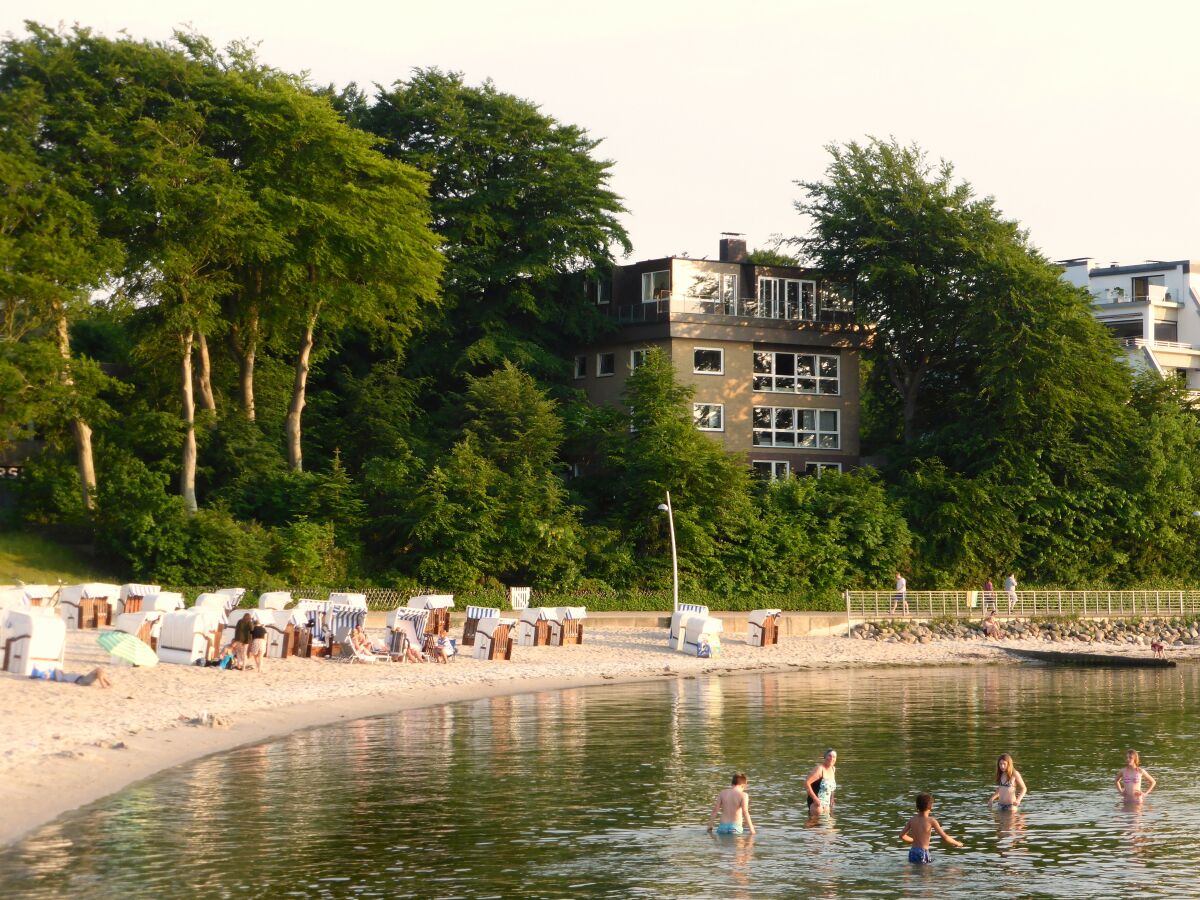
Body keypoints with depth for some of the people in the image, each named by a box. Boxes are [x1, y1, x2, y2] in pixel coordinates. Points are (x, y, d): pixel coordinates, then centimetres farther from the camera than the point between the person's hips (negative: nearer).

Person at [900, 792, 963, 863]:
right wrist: (957, 843, 11)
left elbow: (902, 836, 14)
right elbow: (944, 837, -7)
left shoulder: (912, 820, 7)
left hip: (912, 852, 6)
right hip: (923, 852, -6)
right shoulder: (931, 821, -7)